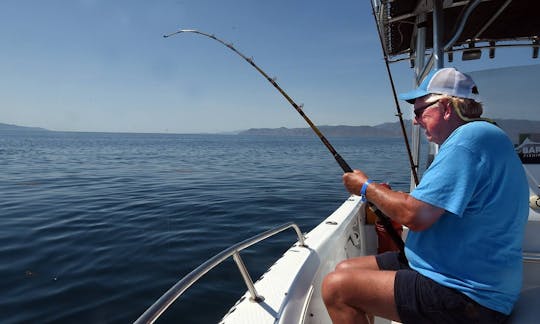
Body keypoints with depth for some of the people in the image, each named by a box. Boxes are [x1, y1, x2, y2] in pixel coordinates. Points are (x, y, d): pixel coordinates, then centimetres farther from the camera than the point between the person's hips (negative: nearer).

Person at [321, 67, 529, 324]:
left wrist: (366, 187, -10)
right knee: (345, 270, 10)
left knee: (336, 287, -17)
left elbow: (415, 216, -25)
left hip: (468, 300, -10)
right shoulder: (470, 137, 15)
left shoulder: (472, 137, -19)